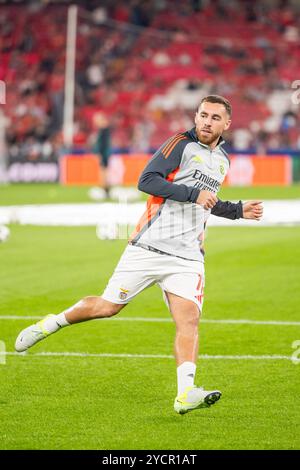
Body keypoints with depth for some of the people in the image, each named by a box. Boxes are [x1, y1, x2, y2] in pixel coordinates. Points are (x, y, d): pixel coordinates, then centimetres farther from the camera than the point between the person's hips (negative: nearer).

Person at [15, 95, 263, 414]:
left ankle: (185, 393, -25)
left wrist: (239, 211, 26)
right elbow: (146, 180, -17)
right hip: (149, 247, -5)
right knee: (108, 307, 2)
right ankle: (52, 323, 27)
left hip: (187, 257, 5)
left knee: (189, 318, -15)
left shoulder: (222, 161, 18)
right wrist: (193, 193, -21)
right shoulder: (182, 144, -5)